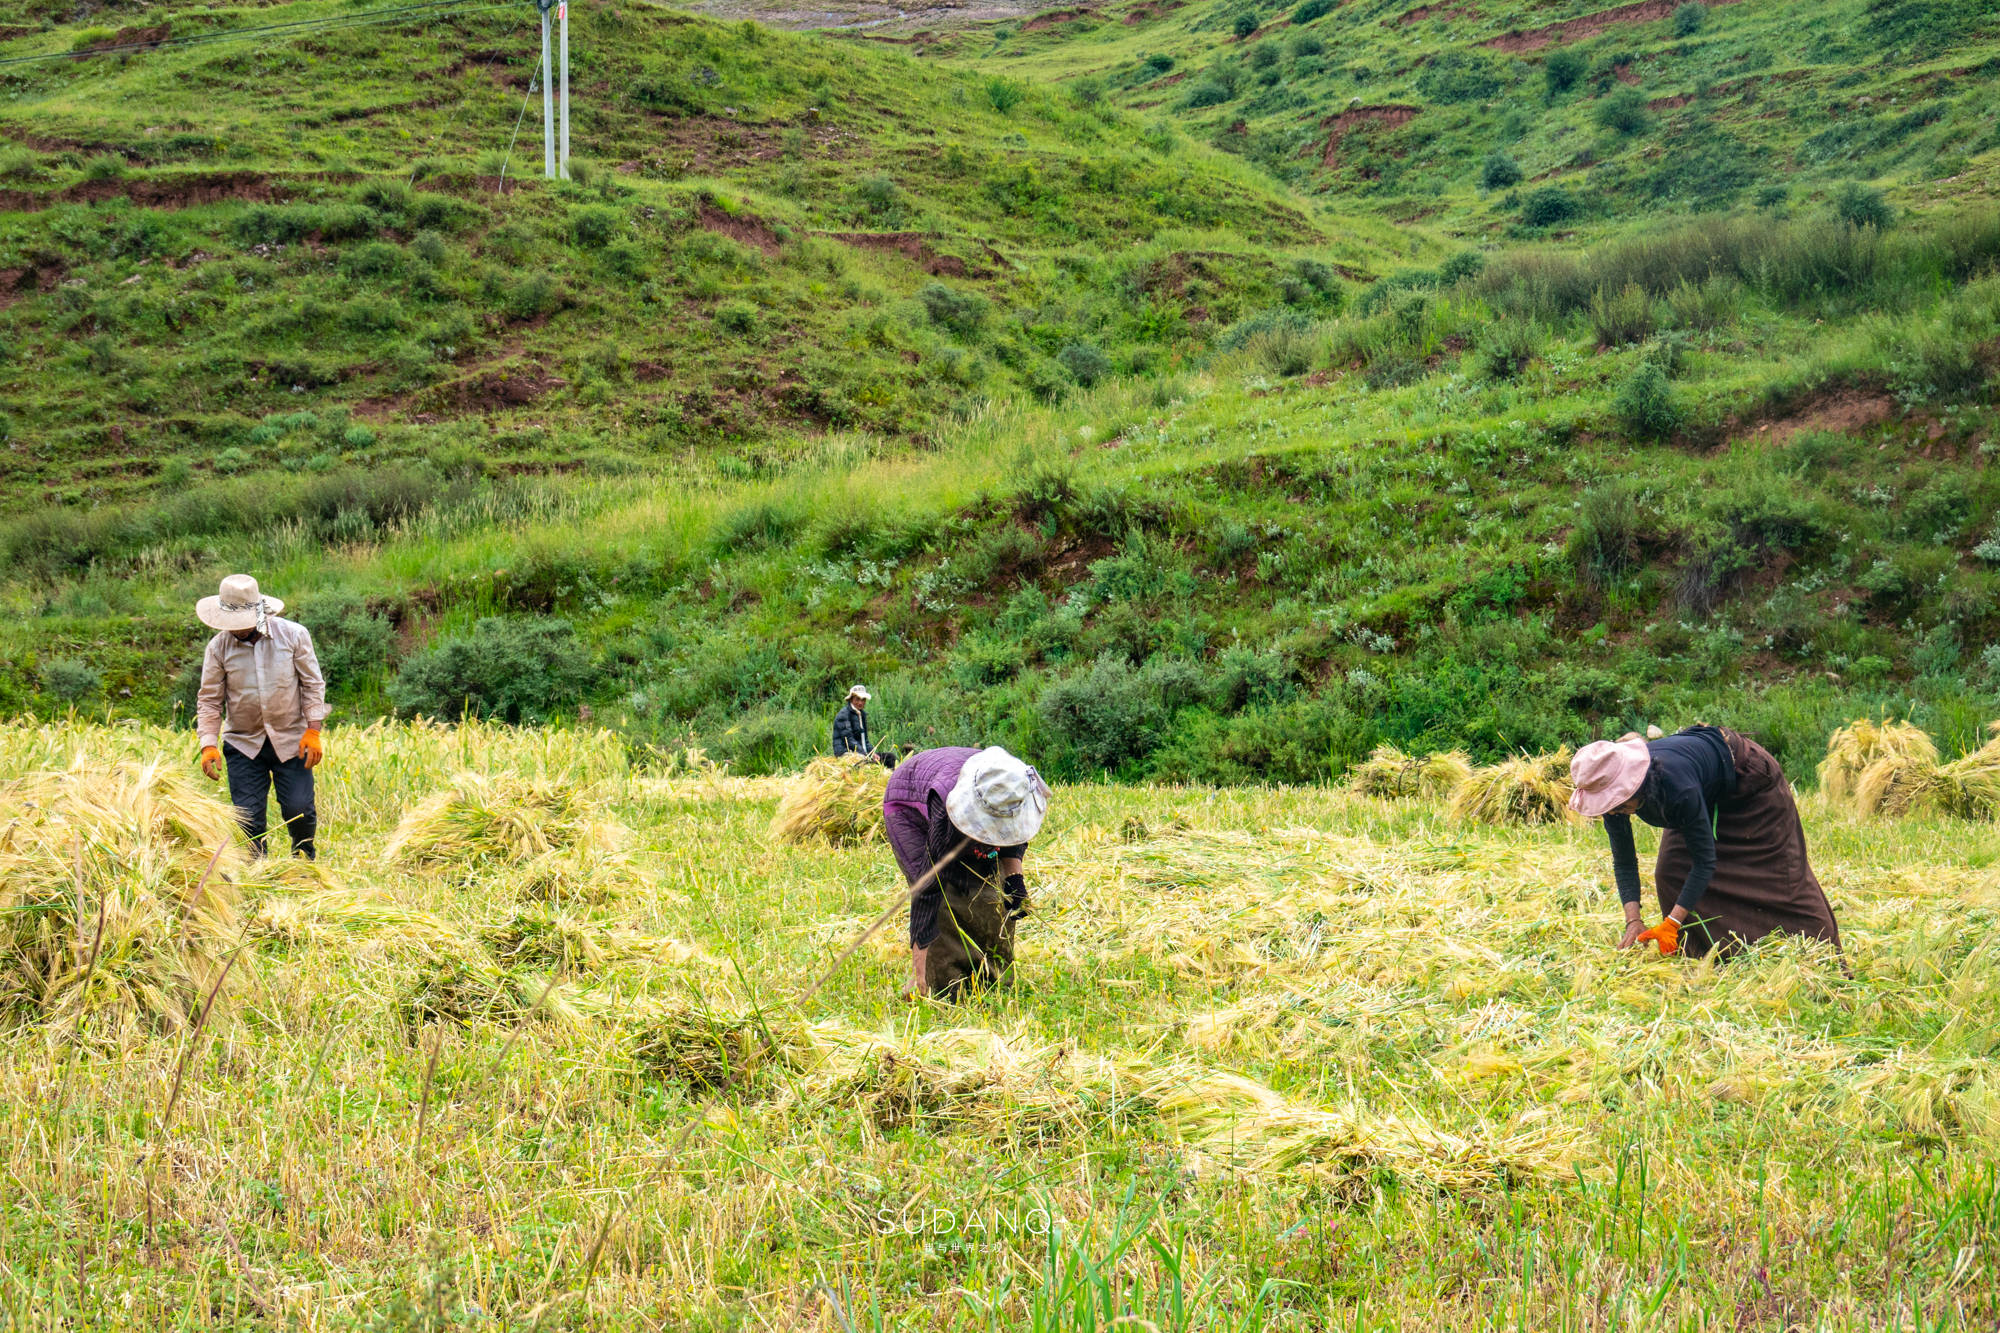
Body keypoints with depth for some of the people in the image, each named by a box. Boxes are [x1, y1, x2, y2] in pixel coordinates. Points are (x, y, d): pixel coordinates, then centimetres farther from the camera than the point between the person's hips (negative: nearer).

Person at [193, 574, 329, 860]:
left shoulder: (294, 635, -5)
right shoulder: (218, 647, -3)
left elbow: (313, 684, 0)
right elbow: (209, 700, 1)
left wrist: (313, 731, -7)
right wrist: (208, 745, -9)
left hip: (290, 741, -1)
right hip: (243, 745, 1)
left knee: (299, 810, -6)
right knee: (247, 818, -3)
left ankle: (304, 860, 23)